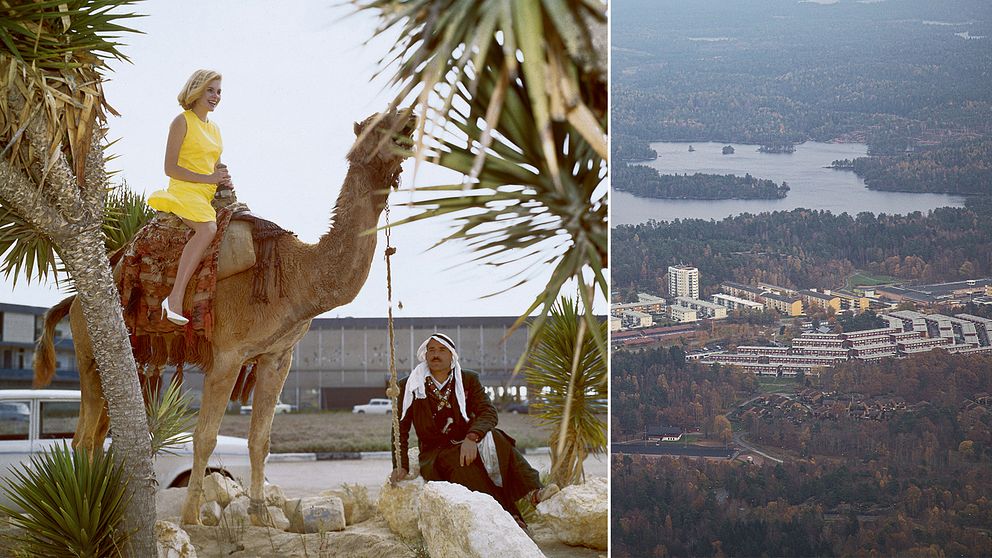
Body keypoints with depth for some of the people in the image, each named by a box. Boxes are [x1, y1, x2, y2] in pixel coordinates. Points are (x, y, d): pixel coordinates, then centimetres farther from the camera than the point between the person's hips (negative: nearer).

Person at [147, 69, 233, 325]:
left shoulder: (214, 128, 22)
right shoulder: (182, 122, -1)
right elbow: (170, 168, -8)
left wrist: (223, 179, 7)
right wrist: (207, 178, -14)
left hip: (209, 195, 8)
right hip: (184, 190, -8)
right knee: (208, 228, -34)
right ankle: (175, 297, -40)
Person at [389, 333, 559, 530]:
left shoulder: (468, 380, 7)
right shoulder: (408, 387, 4)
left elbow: (488, 412, -8)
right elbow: (401, 430, 7)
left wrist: (472, 437, -28)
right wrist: (401, 465, -7)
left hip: (467, 445, 2)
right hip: (435, 453, -2)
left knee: (494, 438, -30)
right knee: (458, 460, -36)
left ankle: (532, 491, -44)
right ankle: (508, 515, -46)